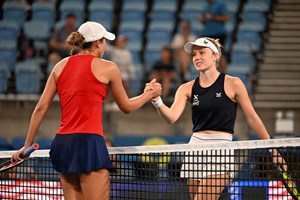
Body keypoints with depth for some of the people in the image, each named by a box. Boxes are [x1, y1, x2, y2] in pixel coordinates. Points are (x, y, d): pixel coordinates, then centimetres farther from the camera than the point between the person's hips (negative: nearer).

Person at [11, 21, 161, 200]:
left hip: (62, 143, 6)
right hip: (89, 142, -6)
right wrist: (150, 93, 32)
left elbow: (41, 108, 12)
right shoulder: (108, 68, 2)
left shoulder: (61, 66, 14)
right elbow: (126, 107, 15)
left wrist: (28, 144, 19)